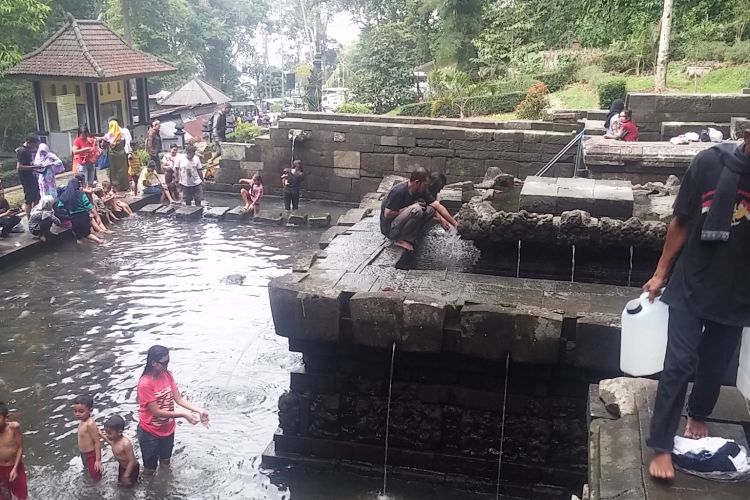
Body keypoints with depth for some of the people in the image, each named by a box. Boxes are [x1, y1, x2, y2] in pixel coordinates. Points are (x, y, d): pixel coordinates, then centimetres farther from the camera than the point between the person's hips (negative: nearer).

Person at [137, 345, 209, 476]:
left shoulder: (168, 375, -8)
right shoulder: (145, 383, -28)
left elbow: (179, 399, -8)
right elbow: (156, 412, -26)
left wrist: (199, 410, -22)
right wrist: (183, 415, -29)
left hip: (168, 429, 6)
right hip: (150, 433, -6)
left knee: (165, 462, 25)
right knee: (150, 468, 13)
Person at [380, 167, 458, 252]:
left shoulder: (422, 191, -3)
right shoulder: (398, 191, -25)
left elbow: (438, 206, -3)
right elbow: (387, 214, -24)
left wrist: (454, 223, -9)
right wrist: (411, 207, -21)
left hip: (400, 224, 8)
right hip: (389, 229, -8)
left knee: (430, 209, -6)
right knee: (416, 210, -30)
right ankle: (402, 240, -16)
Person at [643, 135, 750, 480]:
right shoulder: (709, 163, -15)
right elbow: (682, 223, -3)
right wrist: (660, 274, 1)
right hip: (690, 288, -1)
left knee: (715, 365, 18)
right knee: (678, 365, -2)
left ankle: (698, 415, 46)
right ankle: (661, 447, 8)